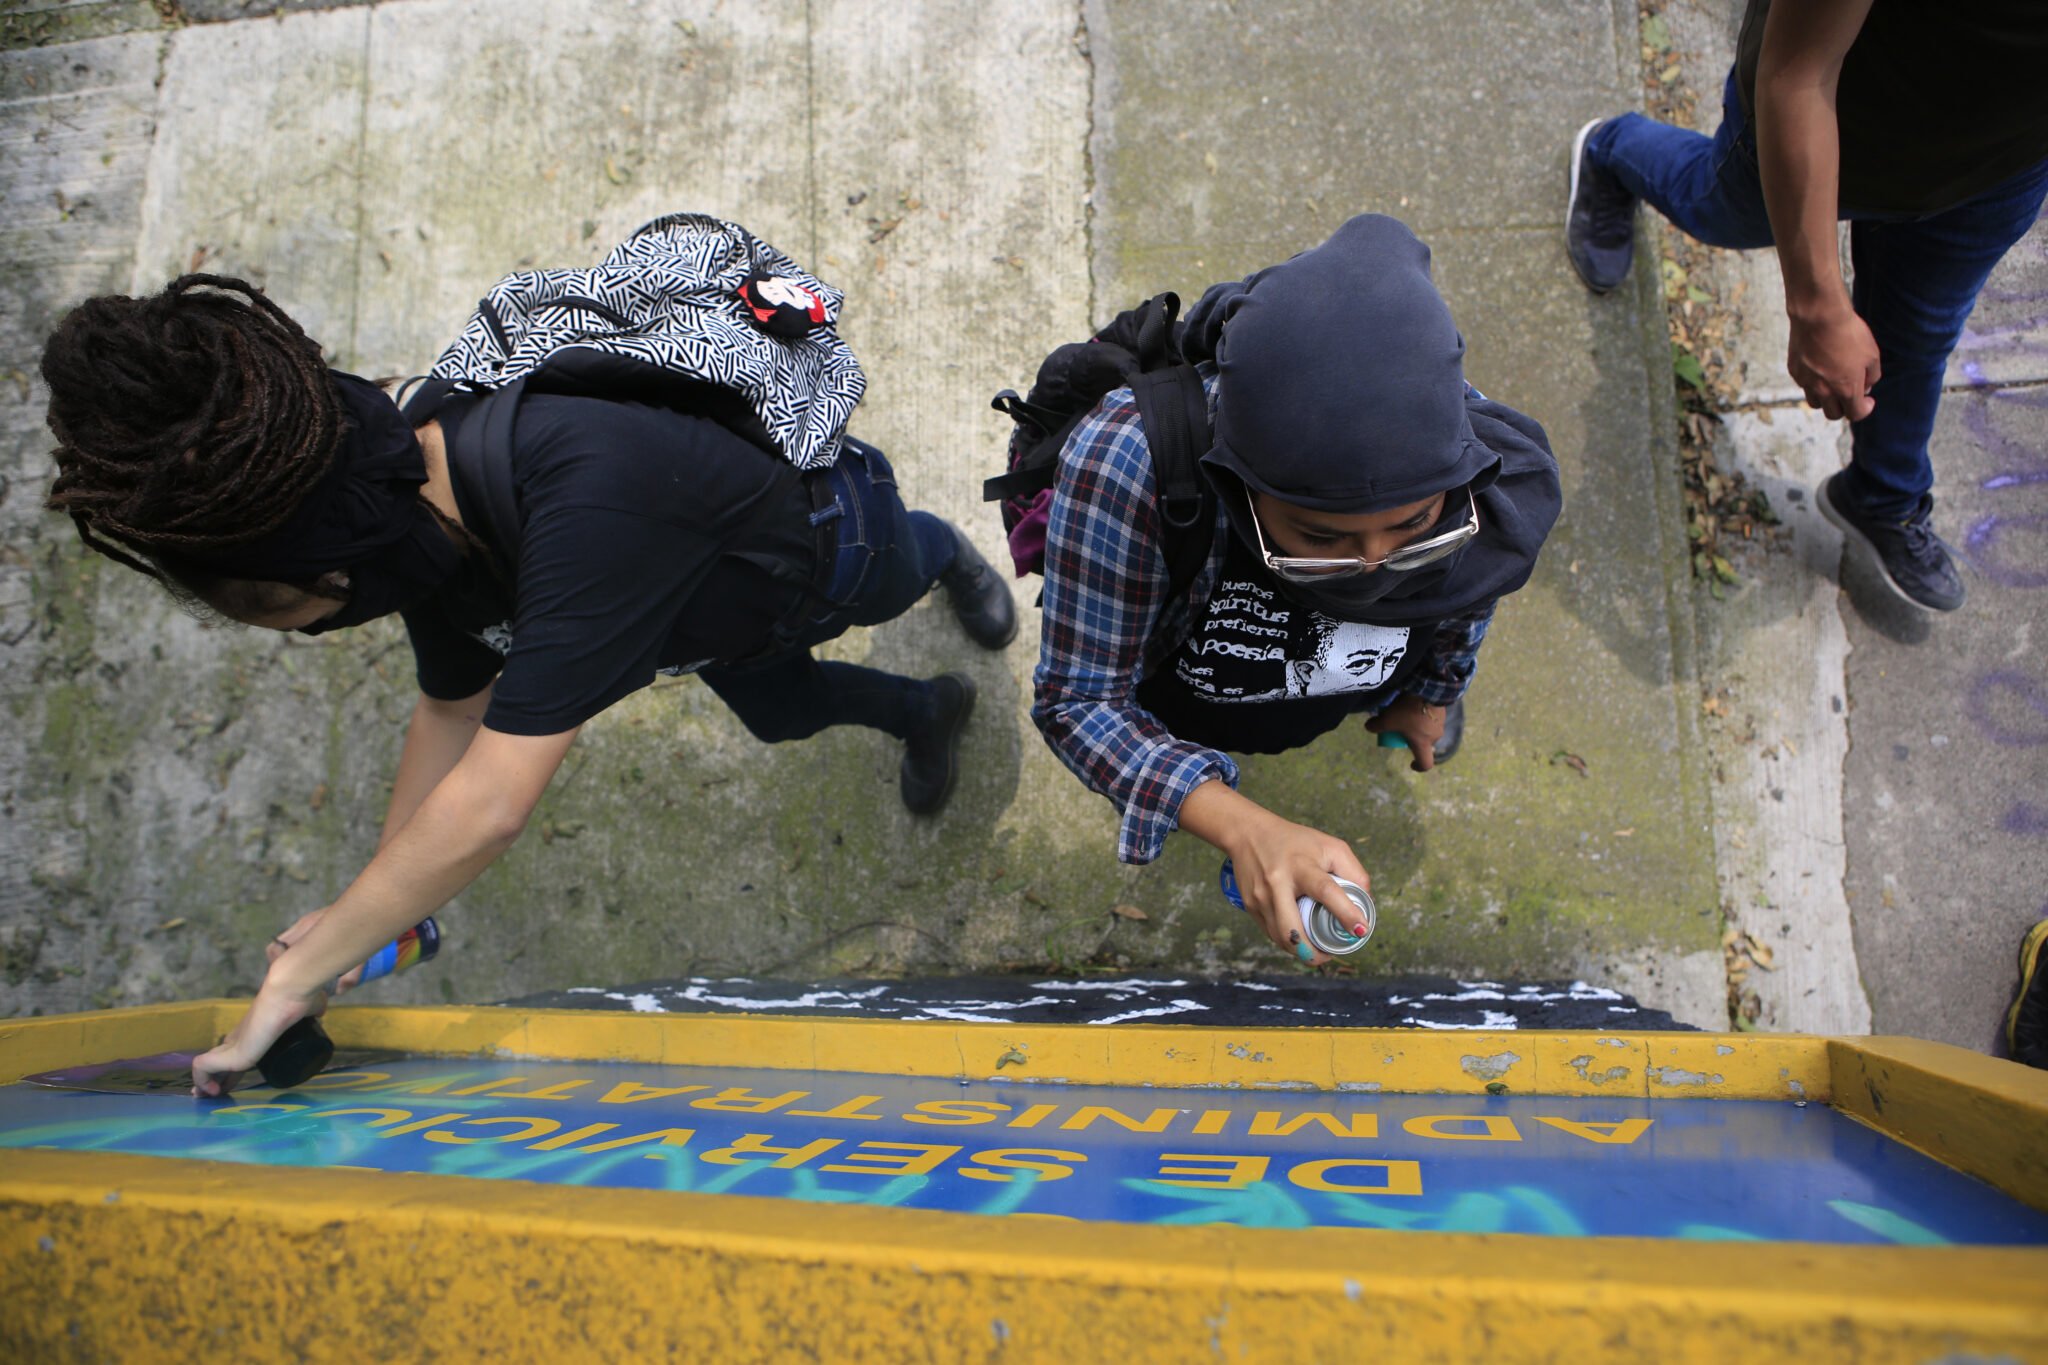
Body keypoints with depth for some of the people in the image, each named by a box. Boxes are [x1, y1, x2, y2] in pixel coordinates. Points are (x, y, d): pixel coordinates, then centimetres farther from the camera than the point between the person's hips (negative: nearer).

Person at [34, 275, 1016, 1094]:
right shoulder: (423, 507, -27)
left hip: (833, 529, -6)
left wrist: (298, 977, -43)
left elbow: (491, 807, -54)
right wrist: (377, 910, -11)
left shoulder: (587, 499, -55)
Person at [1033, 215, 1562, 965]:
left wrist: (1432, 693, 9)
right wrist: (1246, 830, -52)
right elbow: (1077, 699, -39)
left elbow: (1465, 599, -11)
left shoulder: (1501, 477, -38)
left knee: (1427, 734, 36)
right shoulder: (1127, 463, -51)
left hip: (1358, 689, 3)